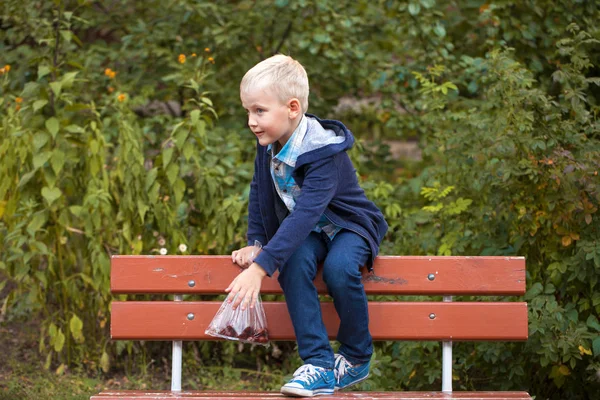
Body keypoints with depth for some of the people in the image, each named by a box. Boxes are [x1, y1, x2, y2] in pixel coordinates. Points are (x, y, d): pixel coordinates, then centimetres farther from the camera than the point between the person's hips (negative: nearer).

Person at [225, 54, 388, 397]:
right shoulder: (268, 146, -9)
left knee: (339, 267, -36)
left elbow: (305, 214, -42)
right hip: (307, 232, 6)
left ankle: (357, 358, -11)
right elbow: (259, 196, 9)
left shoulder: (325, 153, -33)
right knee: (294, 262, -29)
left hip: (349, 226, -5)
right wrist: (254, 243, -3)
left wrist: (259, 268, -49)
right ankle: (319, 363, -30)